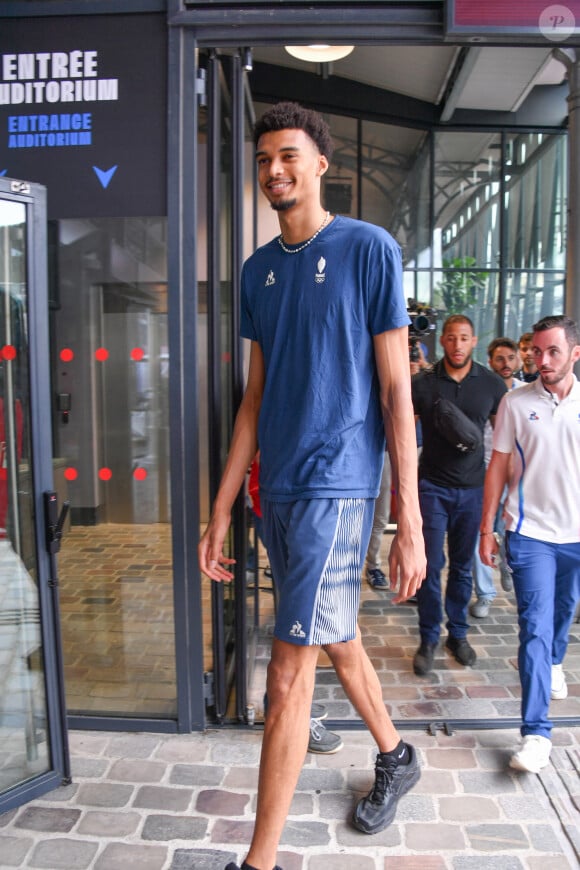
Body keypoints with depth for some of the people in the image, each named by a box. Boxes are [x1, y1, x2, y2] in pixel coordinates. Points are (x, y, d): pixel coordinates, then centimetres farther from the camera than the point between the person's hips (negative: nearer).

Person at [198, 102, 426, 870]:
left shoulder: (369, 249, -5)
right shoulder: (258, 270, 11)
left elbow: (396, 391, -8)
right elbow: (255, 398, 10)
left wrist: (410, 524, -11)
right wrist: (220, 512, 8)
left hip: (336, 484, -6)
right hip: (277, 487, 7)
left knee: (288, 675, -3)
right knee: (338, 640, 21)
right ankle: (396, 757, 47)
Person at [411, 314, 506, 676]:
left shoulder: (492, 384, 1)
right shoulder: (423, 383, -4)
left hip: (473, 487, 2)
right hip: (433, 486, -2)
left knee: (463, 565, 13)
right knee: (431, 565, 0)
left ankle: (458, 633, 29)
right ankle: (429, 639, 16)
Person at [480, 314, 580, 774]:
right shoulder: (516, 402, -6)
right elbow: (499, 466, -2)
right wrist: (486, 529, -4)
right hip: (532, 533, -3)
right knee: (535, 627, -6)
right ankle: (536, 732, 0)